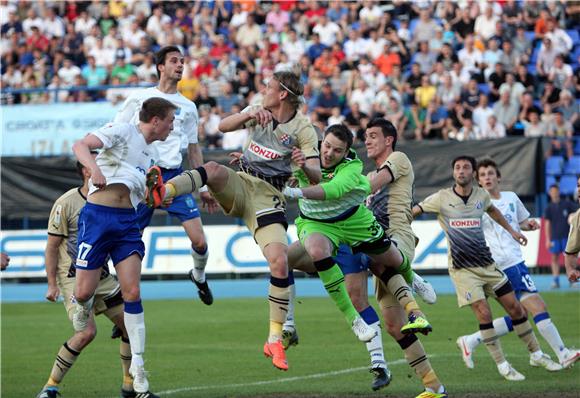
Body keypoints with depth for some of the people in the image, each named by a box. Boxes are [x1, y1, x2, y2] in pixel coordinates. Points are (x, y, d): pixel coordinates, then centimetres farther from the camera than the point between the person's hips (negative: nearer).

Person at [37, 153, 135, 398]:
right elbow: (52, 246, -8)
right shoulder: (66, 203, -12)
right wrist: (52, 284, -11)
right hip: (73, 278, -7)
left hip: (102, 276, 7)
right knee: (87, 332, -22)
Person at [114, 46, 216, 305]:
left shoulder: (188, 107, 14)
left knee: (199, 240, -9)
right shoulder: (139, 98, 6)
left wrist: (204, 188, 14)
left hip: (174, 176, 2)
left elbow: (193, 148, 19)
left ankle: (199, 276, 21)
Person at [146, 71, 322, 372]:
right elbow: (223, 126, -3)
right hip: (240, 183, 3)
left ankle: (275, 340, -8)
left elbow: (315, 177, -9)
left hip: (269, 196, -3)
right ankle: (163, 192, -57)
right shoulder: (258, 111, 9)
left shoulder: (303, 128, -4)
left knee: (280, 262, -17)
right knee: (213, 169, -31)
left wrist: (304, 165, -32)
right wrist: (249, 115, -20)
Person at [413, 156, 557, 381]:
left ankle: (536, 354, 21)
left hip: (487, 264, 4)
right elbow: (412, 212, 2)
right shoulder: (442, 198, -7)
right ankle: (502, 365, -3)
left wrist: (511, 230, 35)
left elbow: (492, 210, 28)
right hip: (461, 268, -4)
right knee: (484, 313, -15)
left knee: (515, 308, 5)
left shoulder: (481, 195, 5)